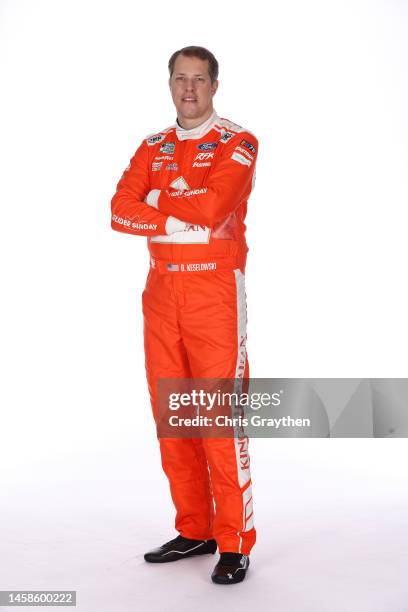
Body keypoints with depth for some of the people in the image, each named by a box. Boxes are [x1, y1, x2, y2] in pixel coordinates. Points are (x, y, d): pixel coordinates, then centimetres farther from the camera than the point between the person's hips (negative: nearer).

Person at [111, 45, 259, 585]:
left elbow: (211, 207, -19)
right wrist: (185, 219, -13)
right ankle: (194, 531, 20)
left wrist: (156, 199, -3)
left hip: (216, 289, -5)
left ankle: (235, 544, 2)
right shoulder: (153, 148, 14)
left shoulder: (238, 144, -1)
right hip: (162, 289, 6)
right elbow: (121, 213, -1)